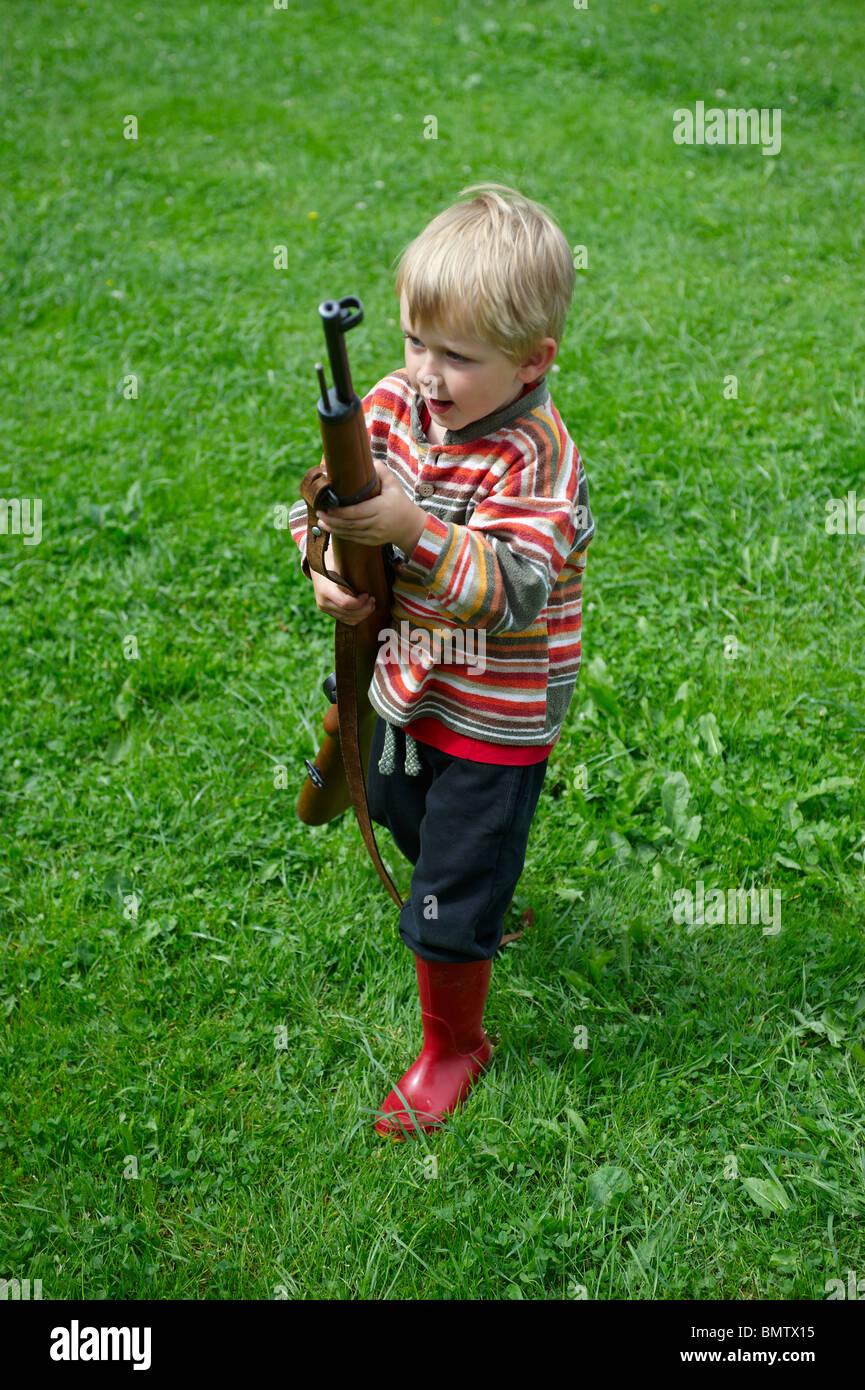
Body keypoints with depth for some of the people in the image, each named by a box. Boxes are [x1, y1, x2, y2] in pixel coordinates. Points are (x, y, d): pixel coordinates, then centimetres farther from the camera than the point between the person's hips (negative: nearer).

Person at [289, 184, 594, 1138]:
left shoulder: (536, 462, -27)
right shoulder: (394, 402, -8)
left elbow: (509, 593, -36)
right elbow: (329, 495, 0)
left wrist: (414, 529, -49)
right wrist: (329, 568, -20)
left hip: (494, 716, -7)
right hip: (404, 679, 7)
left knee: (449, 911, 2)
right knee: (402, 812, 33)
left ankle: (454, 1046, 29)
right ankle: (479, 901, 64)